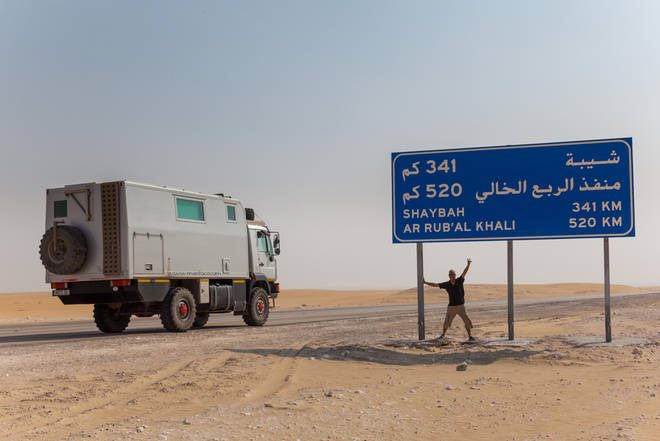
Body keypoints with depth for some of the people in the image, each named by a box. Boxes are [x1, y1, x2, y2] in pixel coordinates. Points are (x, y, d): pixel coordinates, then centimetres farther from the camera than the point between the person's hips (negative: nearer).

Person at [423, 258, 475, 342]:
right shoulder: (447, 284, -2)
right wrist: (425, 282, -1)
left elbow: (464, 272, -18)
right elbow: (435, 285, 3)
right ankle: (443, 335, 33)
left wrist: (468, 264, -32)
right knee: (447, 322, 11)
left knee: (467, 321, -11)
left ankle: (470, 337, -5)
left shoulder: (459, 281, -5)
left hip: (461, 306, -1)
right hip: (451, 307, 2)